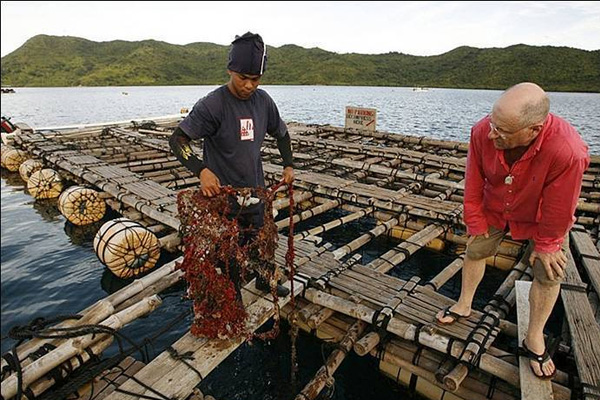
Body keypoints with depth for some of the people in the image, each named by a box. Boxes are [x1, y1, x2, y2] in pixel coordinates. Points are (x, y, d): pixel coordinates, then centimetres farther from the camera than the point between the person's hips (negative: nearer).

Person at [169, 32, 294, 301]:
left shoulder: (263, 101, 0)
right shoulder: (212, 104, -18)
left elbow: (281, 133, 16)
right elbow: (177, 139, -19)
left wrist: (288, 165, 7)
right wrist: (202, 170, -34)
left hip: (257, 192, 6)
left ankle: (265, 281, 50)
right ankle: (234, 299, 34)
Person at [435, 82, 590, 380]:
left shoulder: (567, 152, -42)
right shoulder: (482, 132, -32)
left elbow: (558, 210, -25)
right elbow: (473, 184, -16)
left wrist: (545, 245, -11)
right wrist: (476, 222, -6)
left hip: (541, 218, -2)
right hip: (494, 209, 3)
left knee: (548, 274, 3)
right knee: (475, 250, 12)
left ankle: (534, 340, 25)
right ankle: (463, 306, 37)